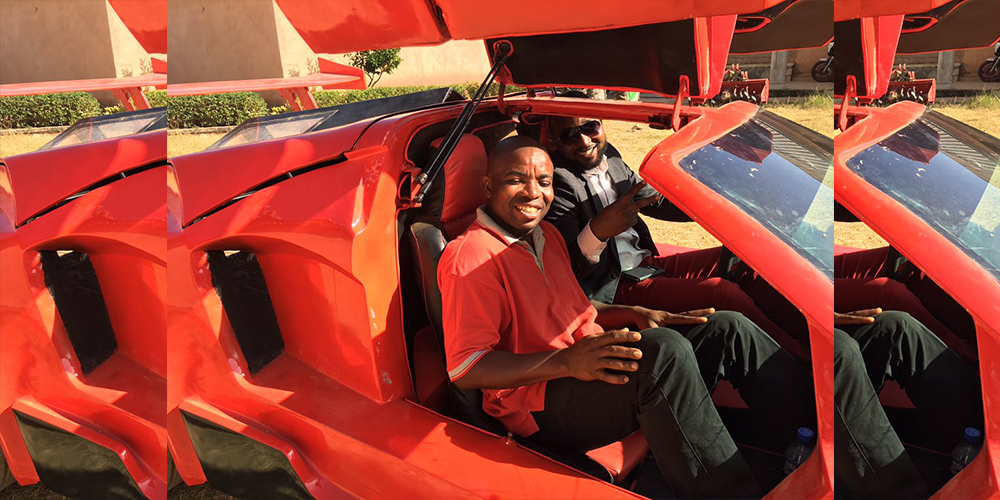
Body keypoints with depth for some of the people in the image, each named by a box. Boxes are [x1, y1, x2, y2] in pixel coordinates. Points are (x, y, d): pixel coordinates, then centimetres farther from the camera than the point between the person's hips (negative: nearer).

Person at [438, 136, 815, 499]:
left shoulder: (546, 235, 17)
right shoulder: (470, 256, -13)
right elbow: (465, 369, -19)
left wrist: (637, 315, 7)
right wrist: (567, 362, -29)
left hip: (590, 365, 9)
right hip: (540, 405, -9)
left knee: (729, 329, 0)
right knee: (663, 350, -34)